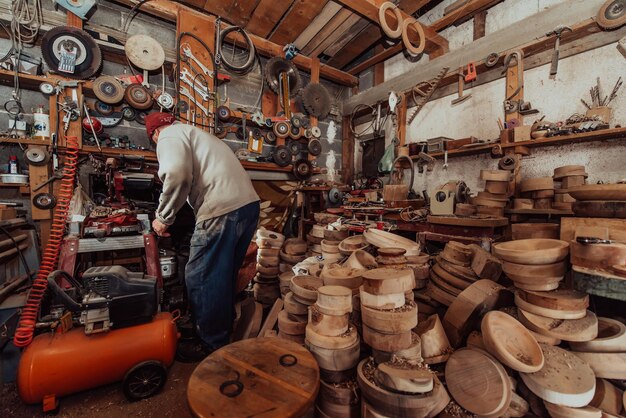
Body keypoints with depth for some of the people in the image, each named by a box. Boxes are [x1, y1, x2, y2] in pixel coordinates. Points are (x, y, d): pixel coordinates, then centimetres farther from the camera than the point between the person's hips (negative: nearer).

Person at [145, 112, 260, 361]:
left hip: (222, 211, -9)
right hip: (249, 204, 9)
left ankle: (212, 345, 22)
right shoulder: (197, 134, 33)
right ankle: (223, 332, 39)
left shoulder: (170, 135, 6)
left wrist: (163, 218, -5)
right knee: (225, 276, 21)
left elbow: (177, 175, -16)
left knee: (201, 278, 6)